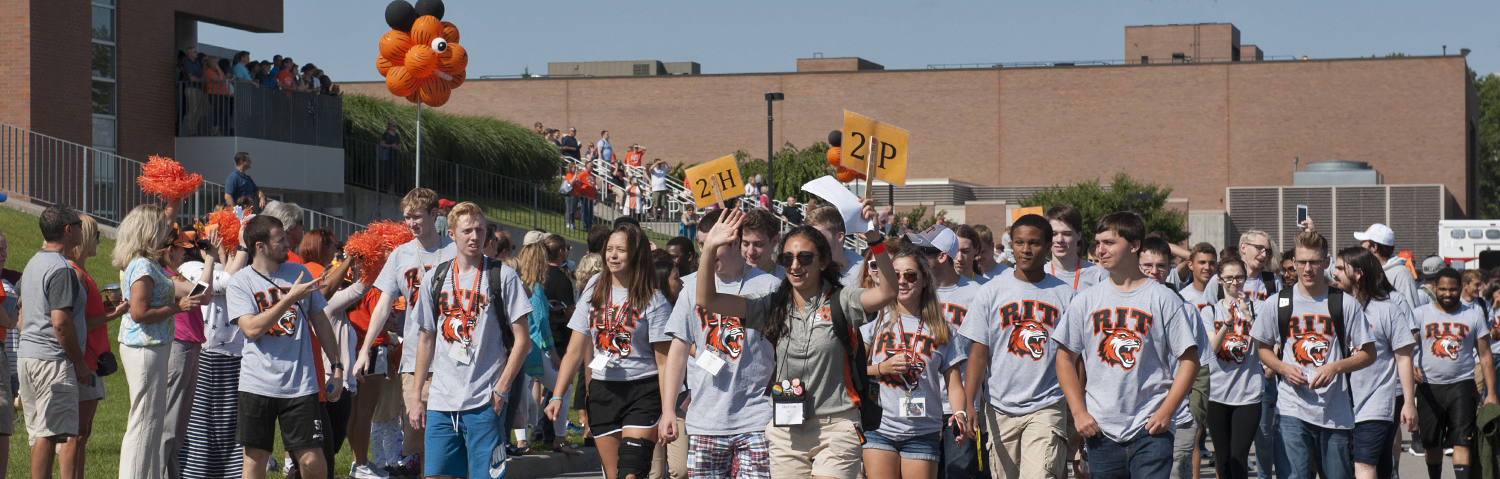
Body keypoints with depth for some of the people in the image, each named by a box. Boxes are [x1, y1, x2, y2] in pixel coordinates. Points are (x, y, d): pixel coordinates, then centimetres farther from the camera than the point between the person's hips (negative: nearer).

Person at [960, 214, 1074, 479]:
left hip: (1047, 408, -1)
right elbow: (978, 354, 2)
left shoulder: (1064, 295, 4)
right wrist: (967, 405, -9)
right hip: (1000, 409, 2)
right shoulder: (991, 292, 4)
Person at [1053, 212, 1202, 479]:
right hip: (1100, 430, 3)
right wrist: (1078, 411, -1)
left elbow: (1189, 359, 1)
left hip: (1151, 430, -2)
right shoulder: (1085, 301, 8)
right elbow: (1065, 358, 10)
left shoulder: (1163, 299, 1)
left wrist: (1166, 411, -9)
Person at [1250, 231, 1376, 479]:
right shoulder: (1277, 304, 4)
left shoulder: (1346, 304, 2)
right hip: (1292, 409, -1)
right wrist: (1283, 368, -5)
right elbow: (1262, 348, 16)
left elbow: (1368, 353, 5)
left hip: (1335, 410, 1)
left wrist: (1335, 367, -12)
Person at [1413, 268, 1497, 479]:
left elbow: (1485, 356, 7)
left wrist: (1490, 394, 0)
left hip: (1462, 385, -1)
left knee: (1461, 442, -10)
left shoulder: (1474, 316, 5)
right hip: (1429, 386, 1)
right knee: (1432, 444, 9)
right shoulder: (1420, 314, 3)